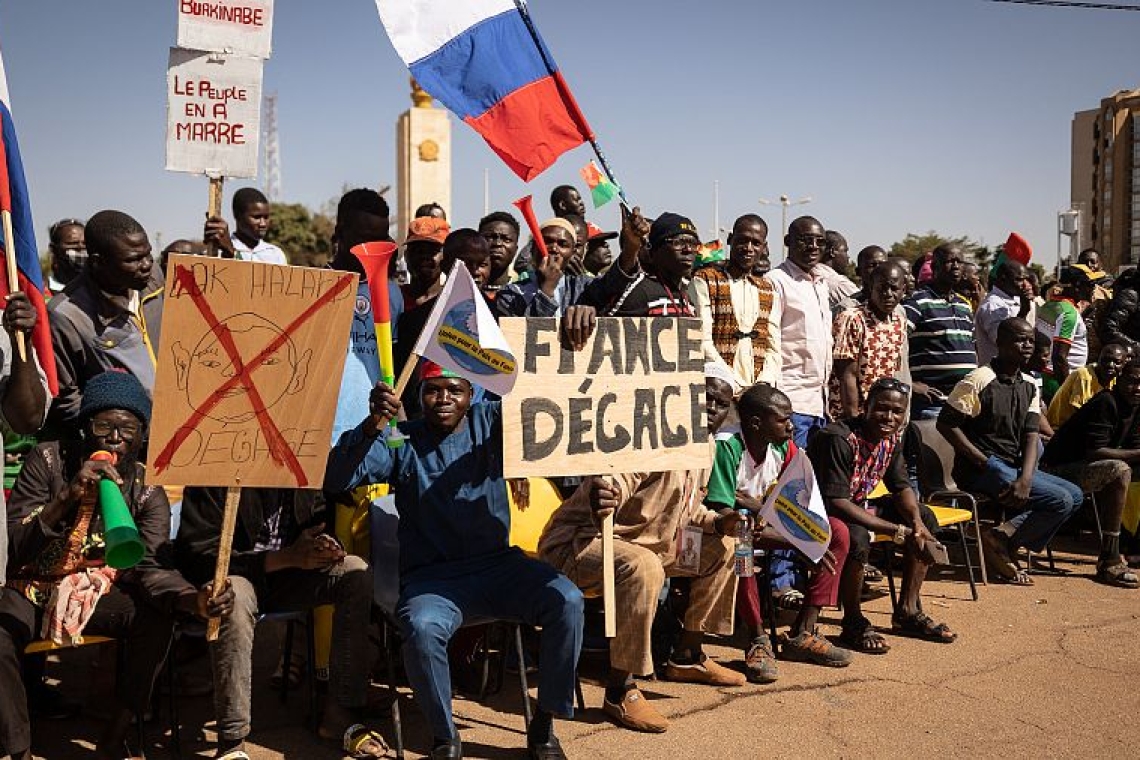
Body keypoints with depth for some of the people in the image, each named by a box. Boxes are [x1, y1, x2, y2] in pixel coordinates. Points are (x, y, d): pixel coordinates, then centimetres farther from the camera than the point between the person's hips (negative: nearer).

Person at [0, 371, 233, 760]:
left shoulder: (148, 491, -8)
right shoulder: (48, 460, -11)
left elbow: (148, 567, -20)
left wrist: (194, 598, -43)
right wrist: (67, 499, -37)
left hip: (100, 590, 1)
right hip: (34, 587, -1)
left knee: (157, 619, -27)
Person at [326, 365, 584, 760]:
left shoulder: (490, 420, 8)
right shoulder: (400, 441, 3)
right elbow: (335, 479, -11)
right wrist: (372, 426, -27)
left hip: (499, 564, 2)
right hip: (432, 576, -2)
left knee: (566, 600, -23)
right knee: (422, 627, -34)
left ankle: (544, 725, -4)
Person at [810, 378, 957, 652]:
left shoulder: (892, 438, -1)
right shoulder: (840, 439, -28)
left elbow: (901, 487, 6)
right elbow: (835, 501, -33)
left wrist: (917, 523, -18)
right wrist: (897, 531, -33)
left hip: (859, 506, 9)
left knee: (925, 519, 3)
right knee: (856, 537, -38)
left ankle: (907, 612, 9)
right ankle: (853, 624, -16)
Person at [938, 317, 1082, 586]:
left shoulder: (1029, 387, 11)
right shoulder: (979, 381, -12)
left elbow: (1031, 437, 3)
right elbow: (946, 424, -14)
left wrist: (1025, 479, -15)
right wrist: (985, 463, -16)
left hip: (1014, 466, 8)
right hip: (980, 471, -8)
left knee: (1074, 495, 0)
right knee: (1061, 500, -16)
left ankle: (1004, 535, -6)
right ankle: (1002, 544, -6)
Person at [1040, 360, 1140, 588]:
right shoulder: (1105, 403, -19)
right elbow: (1094, 452, -26)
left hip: (1086, 467, 10)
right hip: (1061, 468, -10)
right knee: (1119, 471, -28)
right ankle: (1109, 563, -27)